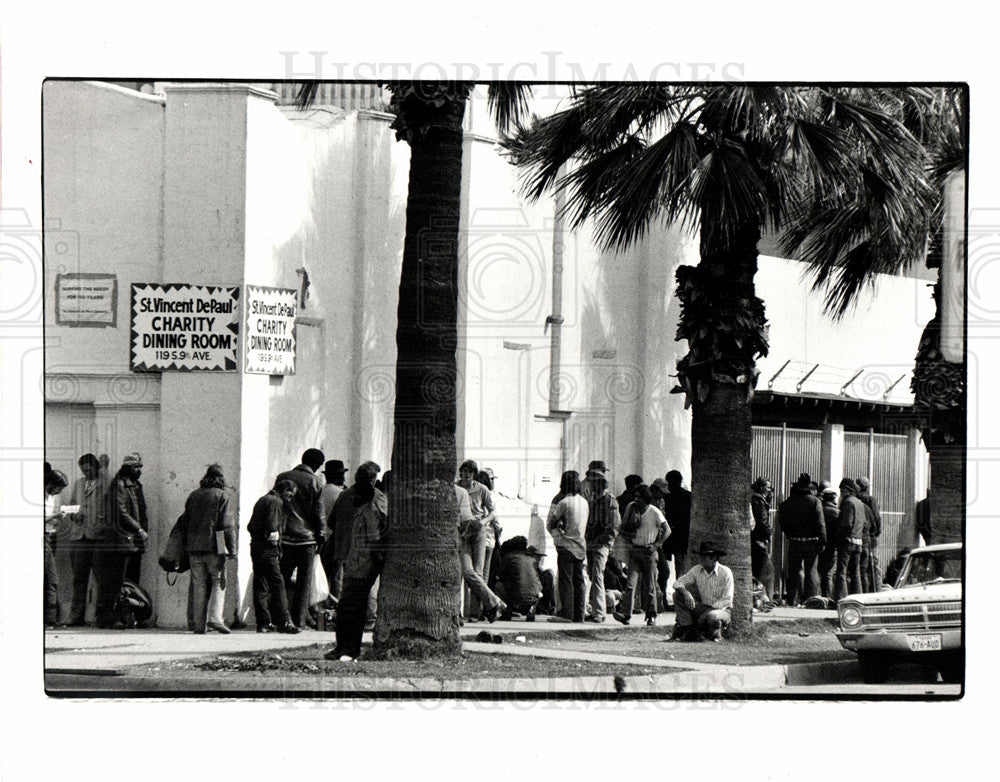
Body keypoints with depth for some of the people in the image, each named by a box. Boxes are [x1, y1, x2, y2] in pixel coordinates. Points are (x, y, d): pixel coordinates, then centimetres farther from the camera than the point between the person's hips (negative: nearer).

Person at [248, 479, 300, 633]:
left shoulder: (262, 500, 22)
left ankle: (263, 622, 9)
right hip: (268, 550, -10)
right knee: (277, 585, -9)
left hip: (255, 546, 10)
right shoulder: (276, 502, -8)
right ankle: (283, 622, -12)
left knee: (260, 586, 8)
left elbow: (250, 525, 22)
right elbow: (272, 525, -19)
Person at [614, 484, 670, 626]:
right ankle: (625, 613, -19)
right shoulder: (631, 508, 6)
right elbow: (623, 528, 15)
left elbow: (667, 530, -3)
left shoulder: (654, 512, -4)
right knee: (630, 583, -11)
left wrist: (656, 545, -12)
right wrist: (628, 534, -7)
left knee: (649, 585, 3)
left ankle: (651, 616, 13)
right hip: (634, 550, 2)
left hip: (648, 552, -2)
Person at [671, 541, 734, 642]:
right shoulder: (697, 570, 0)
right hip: (702, 607, 4)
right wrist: (685, 592, -26)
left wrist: (710, 609, -24)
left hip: (722, 610, -4)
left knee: (711, 617, -40)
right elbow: (677, 583, -3)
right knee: (678, 595, -12)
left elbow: (727, 601, -14)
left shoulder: (725, 572, -12)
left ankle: (715, 633, -4)